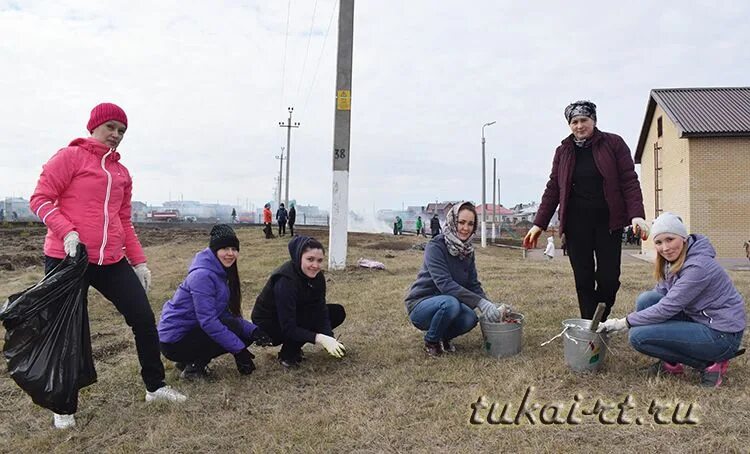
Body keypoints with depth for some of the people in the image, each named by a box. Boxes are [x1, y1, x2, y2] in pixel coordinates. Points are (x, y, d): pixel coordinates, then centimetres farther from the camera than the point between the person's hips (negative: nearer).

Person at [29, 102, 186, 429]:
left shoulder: (122, 173, 15)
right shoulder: (70, 157, -3)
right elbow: (40, 199, -7)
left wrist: (138, 261, 15)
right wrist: (66, 231, -22)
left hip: (112, 261, 6)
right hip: (67, 259, -5)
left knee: (144, 320, 3)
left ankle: (155, 387, 21)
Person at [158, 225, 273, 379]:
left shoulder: (221, 272, 5)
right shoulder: (202, 275, -23)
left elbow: (227, 313, 2)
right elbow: (208, 321, -28)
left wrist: (253, 330, -14)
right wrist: (239, 350, -26)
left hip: (192, 329, 9)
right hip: (175, 341, -9)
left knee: (246, 334, 4)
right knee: (235, 330, -21)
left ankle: (190, 360, 11)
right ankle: (194, 367, -6)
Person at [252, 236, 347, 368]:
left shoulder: (317, 276, -12)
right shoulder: (285, 280, -33)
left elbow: (321, 311, -14)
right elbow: (288, 328, -34)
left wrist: (329, 339, -30)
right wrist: (319, 338, -45)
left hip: (295, 318, 8)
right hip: (267, 323, -8)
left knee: (338, 312, -2)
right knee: (314, 318, -31)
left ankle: (293, 347, 7)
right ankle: (287, 355, -8)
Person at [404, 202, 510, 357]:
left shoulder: (468, 250, 1)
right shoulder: (435, 246, -20)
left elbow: (474, 285, 1)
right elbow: (445, 283, -31)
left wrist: (492, 307, -16)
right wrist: (480, 302, -38)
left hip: (445, 304, 6)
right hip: (420, 305, -6)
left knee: (470, 318, -25)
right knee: (451, 303, -36)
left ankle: (444, 336, 7)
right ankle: (431, 342, -8)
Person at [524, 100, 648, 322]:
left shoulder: (613, 144, 3)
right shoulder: (563, 151, 10)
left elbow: (629, 181, -2)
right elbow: (553, 189, 9)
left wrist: (636, 215, -15)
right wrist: (539, 224, 3)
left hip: (608, 221, -1)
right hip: (576, 223, 2)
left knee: (609, 277, -2)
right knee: (583, 280, 2)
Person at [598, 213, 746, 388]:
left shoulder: (698, 266, -24)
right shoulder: (673, 261, 4)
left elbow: (667, 308, -24)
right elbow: (660, 293, 8)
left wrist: (623, 323, -17)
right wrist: (624, 320, -5)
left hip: (722, 336, -9)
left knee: (638, 336, -18)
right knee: (646, 299, -3)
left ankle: (709, 364, -4)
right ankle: (672, 363, 9)